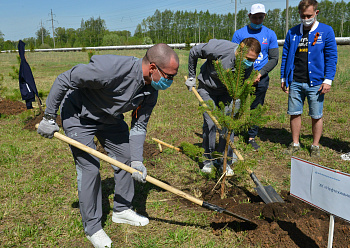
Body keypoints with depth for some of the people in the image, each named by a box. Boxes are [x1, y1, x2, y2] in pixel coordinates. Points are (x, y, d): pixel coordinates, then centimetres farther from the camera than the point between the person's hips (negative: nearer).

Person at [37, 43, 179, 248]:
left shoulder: (151, 91, -15)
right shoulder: (112, 68, -39)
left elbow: (139, 126, -6)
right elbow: (64, 80, -29)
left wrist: (137, 160, -16)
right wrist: (49, 117, -20)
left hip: (110, 118, 7)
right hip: (78, 115, -7)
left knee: (126, 158, 9)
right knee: (89, 167, -9)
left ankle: (122, 210, 29)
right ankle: (92, 227, 10)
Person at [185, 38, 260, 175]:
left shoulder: (248, 66, -21)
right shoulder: (219, 48, -32)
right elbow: (194, 52, -15)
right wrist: (191, 77, -5)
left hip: (227, 92, 3)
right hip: (207, 89, -3)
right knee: (210, 124, -9)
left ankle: (226, 162, 10)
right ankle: (208, 160, 10)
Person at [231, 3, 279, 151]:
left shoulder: (270, 34, 6)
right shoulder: (239, 34, 2)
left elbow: (274, 58, 4)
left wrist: (260, 74, -10)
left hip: (261, 78, 1)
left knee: (256, 109, 6)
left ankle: (252, 137, 17)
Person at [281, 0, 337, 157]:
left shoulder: (326, 31, 0)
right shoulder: (292, 32, 8)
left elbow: (331, 57, -1)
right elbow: (285, 56, 12)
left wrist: (328, 80, -8)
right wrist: (283, 78, 8)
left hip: (315, 83, -2)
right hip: (295, 82, 3)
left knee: (316, 116, 6)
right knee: (294, 114, 8)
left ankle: (315, 146, 22)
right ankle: (295, 143, 24)